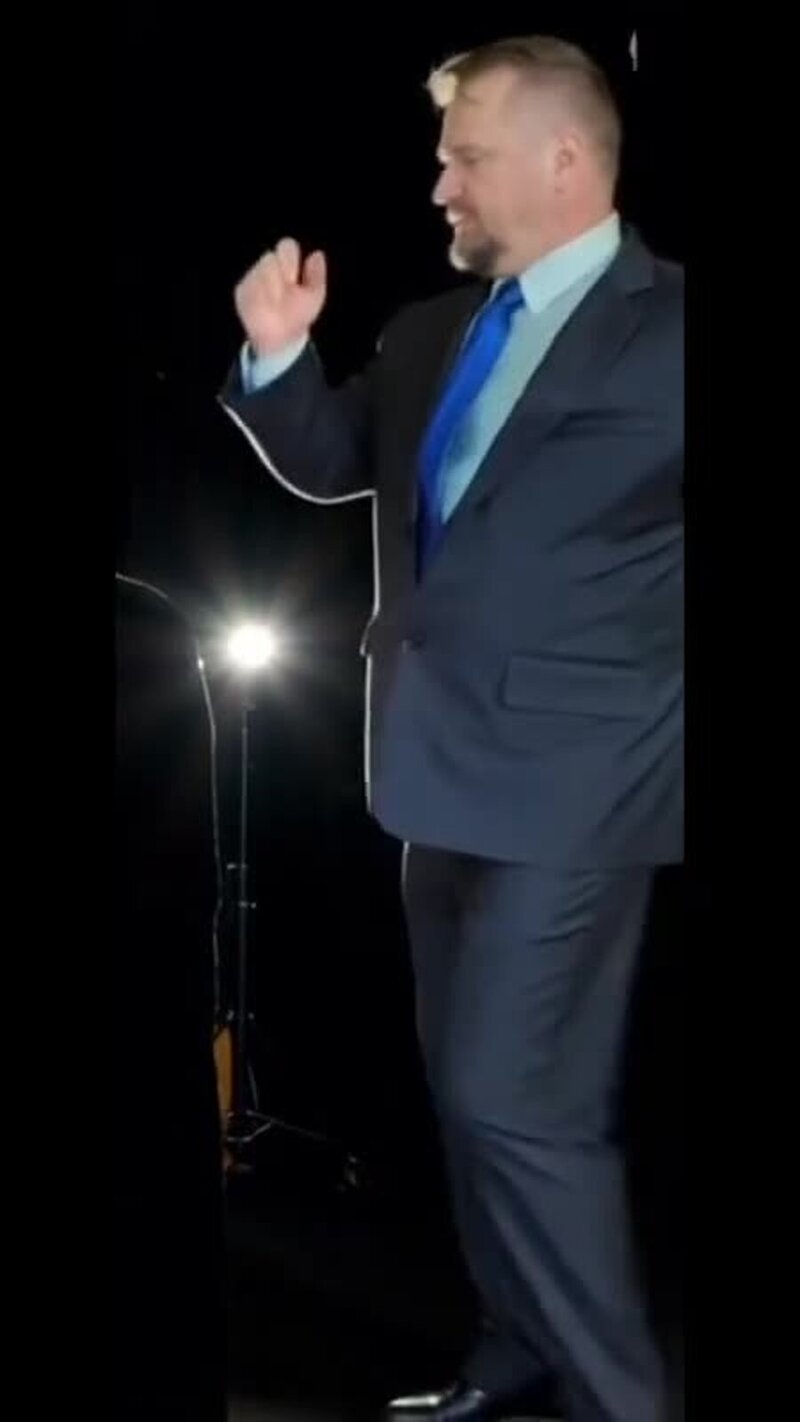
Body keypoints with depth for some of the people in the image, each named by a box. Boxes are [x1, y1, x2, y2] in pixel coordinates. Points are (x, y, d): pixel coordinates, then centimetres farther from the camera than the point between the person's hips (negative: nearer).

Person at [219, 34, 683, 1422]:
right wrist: (278, 355, 0)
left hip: (567, 777, -8)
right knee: (468, 1089, 16)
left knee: (519, 1101, -8)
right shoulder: (433, 329, 10)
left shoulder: (668, 328, -12)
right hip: (446, 766, 8)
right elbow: (331, 464, 18)